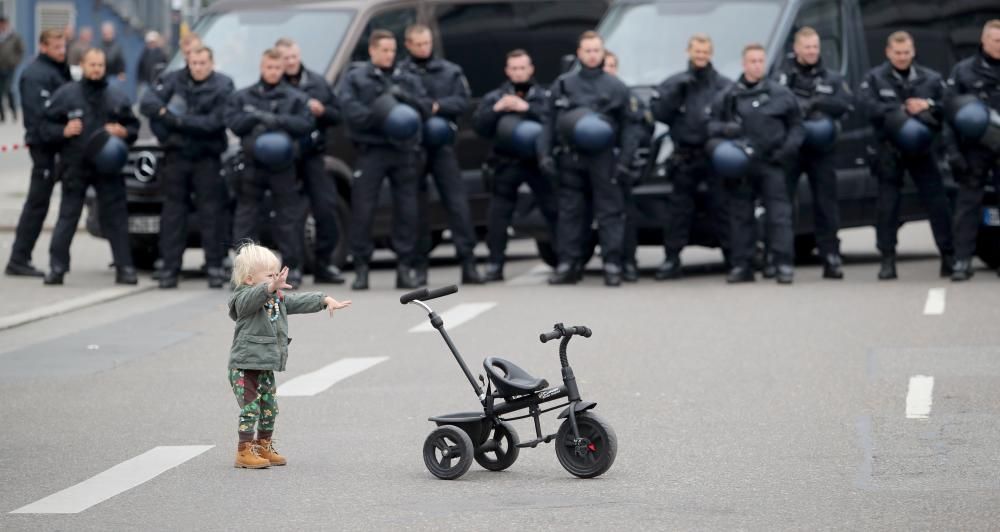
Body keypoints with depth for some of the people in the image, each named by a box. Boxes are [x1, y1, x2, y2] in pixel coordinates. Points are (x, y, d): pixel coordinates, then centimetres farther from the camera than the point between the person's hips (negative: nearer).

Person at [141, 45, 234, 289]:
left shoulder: (223, 86, -4)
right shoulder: (173, 80, 4)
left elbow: (214, 122, -14)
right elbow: (147, 102, -4)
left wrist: (179, 120, -18)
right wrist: (164, 111, -24)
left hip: (207, 157, -2)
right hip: (177, 154, 2)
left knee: (211, 211, -3)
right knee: (173, 211, 1)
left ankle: (215, 266, 2)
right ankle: (170, 267, 3)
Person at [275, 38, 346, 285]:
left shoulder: (318, 83, 12)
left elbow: (337, 115, 14)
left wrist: (323, 111, -6)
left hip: (313, 155, 3)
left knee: (326, 208, -4)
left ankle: (324, 263, 6)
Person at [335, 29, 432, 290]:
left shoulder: (407, 80, 17)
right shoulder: (355, 78, 6)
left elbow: (426, 107, 8)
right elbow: (350, 110, -8)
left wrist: (404, 98, -10)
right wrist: (380, 117, -19)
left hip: (404, 149, 3)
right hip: (371, 149, -3)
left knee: (407, 209, 0)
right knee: (362, 209, -6)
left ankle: (405, 268, 7)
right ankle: (361, 268, 1)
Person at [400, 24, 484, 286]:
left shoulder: (450, 72, 12)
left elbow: (462, 101, 2)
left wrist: (438, 106, -14)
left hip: (442, 144, 1)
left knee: (457, 203, -4)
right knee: (417, 207, 3)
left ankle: (468, 263, -5)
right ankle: (419, 266, 9)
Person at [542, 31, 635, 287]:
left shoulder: (616, 87, 6)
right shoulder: (563, 85, 11)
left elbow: (627, 125, 4)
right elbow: (550, 122, 12)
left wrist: (624, 159, -4)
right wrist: (546, 153, 3)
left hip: (602, 158, -2)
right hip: (570, 157, 2)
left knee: (610, 212, -4)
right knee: (569, 212, 4)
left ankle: (612, 264, -4)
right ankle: (568, 264, 9)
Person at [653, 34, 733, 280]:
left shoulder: (724, 85, 8)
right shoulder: (674, 83, 14)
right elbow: (659, 112, 3)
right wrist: (675, 93, -9)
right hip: (684, 156, 2)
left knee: (722, 206, -4)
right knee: (678, 208, 0)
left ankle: (733, 256, 1)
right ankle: (672, 259, 3)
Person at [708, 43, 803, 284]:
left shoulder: (780, 95, 8)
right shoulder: (727, 97, 9)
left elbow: (796, 126, 13)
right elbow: (712, 126, 11)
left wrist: (789, 147, -3)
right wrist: (723, 131, -11)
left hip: (771, 164, -1)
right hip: (739, 165, 1)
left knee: (779, 213, -7)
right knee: (740, 215, 5)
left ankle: (784, 264, -7)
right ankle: (741, 265, 10)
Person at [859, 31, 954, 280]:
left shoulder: (931, 79, 9)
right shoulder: (875, 79, 3)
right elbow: (870, 107, -14)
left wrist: (929, 106, -15)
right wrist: (903, 111, -19)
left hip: (922, 148, 1)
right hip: (889, 149, -1)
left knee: (937, 201, -3)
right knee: (887, 205, -1)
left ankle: (949, 256, 2)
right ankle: (887, 259, 5)